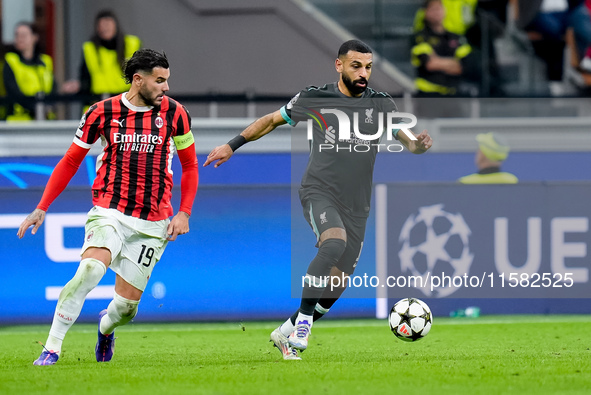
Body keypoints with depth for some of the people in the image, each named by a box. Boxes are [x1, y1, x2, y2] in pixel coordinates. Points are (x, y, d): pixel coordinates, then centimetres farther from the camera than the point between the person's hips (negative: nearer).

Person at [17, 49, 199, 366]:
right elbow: (71, 161, 7)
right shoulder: (102, 112, -3)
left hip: (151, 224, 1)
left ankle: (106, 325, 37)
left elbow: (190, 165, 12)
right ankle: (52, 348, -22)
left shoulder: (174, 113, 0)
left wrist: (184, 213, 2)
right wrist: (42, 208, 2)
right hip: (109, 212, -1)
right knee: (90, 268, -30)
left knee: (127, 304, -2)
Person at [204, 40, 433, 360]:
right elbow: (273, 120, 14)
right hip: (319, 192, -4)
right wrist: (232, 145, 10)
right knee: (334, 243, -34)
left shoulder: (381, 105, 6)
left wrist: (418, 143, -18)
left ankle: (286, 333, 23)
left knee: (336, 286, 2)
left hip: (356, 205, 4)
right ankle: (302, 327, -29)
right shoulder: (314, 99, 1)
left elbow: (408, 141, 7)